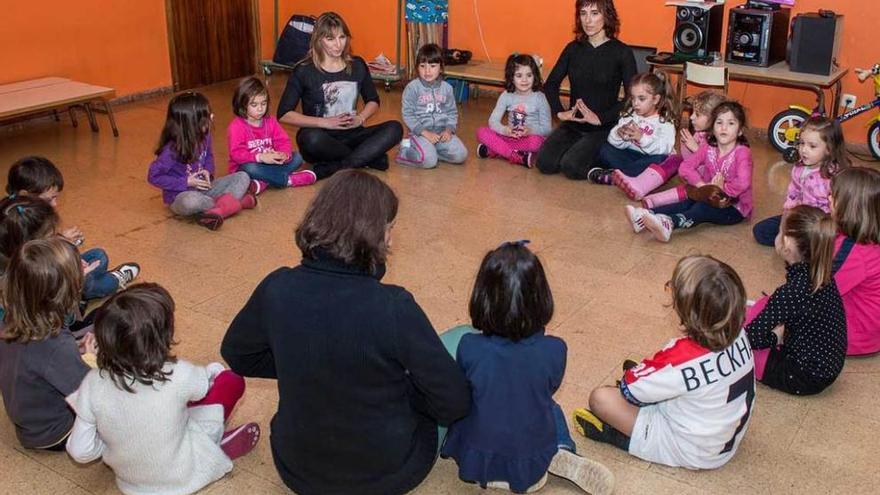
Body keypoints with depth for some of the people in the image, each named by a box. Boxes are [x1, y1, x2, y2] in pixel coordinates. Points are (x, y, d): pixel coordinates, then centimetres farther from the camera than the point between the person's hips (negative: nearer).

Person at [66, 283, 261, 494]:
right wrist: (214, 370, 19)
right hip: (181, 478, -3)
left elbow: (80, 452, -16)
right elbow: (205, 383, -5)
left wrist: (111, 439, 5)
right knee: (231, 380, 4)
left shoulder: (94, 384, -25)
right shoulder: (179, 375, -31)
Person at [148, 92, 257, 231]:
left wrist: (208, 171, -6)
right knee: (191, 201, -42)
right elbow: (154, 176, -17)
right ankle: (234, 201, -20)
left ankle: (219, 210, -29)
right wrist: (186, 182, -20)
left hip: (203, 188, 6)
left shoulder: (204, 136, -5)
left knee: (243, 177, -6)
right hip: (180, 196, -6)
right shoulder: (172, 149, -23)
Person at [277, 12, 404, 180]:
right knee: (311, 138, -39)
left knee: (394, 128, -21)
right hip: (319, 137, -3)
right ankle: (370, 157, -18)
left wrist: (360, 118, -4)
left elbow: (373, 101, 19)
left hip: (350, 135, 4)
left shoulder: (357, 65, 6)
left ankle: (332, 169, -28)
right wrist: (325, 122, -16)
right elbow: (284, 114, -8)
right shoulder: (304, 71, -5)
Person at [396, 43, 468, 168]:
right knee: (429, 161, -27)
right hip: (420, 132, -4)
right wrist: (425, 132, -16)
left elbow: (452, 112, 11)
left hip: (441, 131, 5)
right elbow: (407, 114, -8)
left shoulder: (446, 88, 6)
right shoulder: (412, 88, -6)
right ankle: (405, 151, 1)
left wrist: (448, 130, -8)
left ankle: (430, 150, 4)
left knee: (460, 155, -14)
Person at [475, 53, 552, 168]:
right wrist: (504, 130, -26)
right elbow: (493, 120, -4)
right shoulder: (506, 96, 2)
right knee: (482, 132, -19)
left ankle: (494, 151, -25)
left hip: (530, 138, -3)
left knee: (536, 141, -37)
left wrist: (531, 130, -29)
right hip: (510, 137, 3)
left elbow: (547, 129, -7)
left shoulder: (539, 98, -5)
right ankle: (518, 158, -29)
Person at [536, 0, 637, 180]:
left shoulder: (622, 52, -8)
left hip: (604, 128, -4)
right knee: (545, 163, -17)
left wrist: (601, 118, -19)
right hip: (573, 124, 4)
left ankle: (600, 157, 5)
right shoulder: (573, 48, 5)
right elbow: (551, 84, 13)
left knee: (572, 167, -25)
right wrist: (560, 112, -3)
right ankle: (577, 147, 10)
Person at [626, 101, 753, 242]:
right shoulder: (708, 148, 2)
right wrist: (703, 185, -19)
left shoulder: (742, 152, -16)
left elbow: (743, 183, -32)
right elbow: (685, 167, -7)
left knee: (702, 208, -31)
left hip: (735, 208, -6)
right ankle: (645, 215, -40)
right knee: (686, 204, -21)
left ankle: (668, 224, -58)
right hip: (712, 199, 6)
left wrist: (722, 189, -20)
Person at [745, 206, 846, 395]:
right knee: (762, 305, 12)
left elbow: (752, 337, -22)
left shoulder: (791, 292, -30)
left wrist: (773, 338, -6)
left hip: (805, 379, -8)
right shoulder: (823, 273, -6)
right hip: (826, 366, 9)